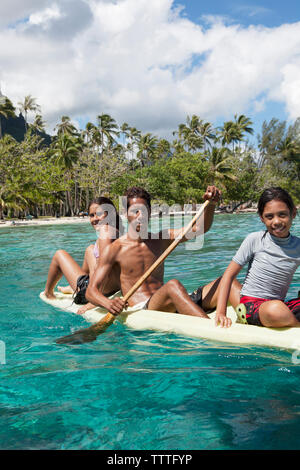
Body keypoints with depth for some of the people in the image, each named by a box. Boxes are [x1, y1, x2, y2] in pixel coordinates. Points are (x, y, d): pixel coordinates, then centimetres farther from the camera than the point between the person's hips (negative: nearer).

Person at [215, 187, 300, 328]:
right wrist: (221, 312, -10)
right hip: (251, 304, -2)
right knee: (275, 310, -36)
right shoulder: (255, 240, -5)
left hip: (279, 303, 3)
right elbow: (229, 274, -4)